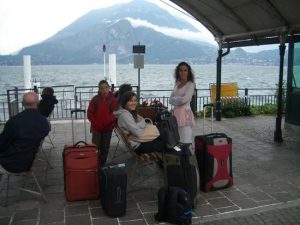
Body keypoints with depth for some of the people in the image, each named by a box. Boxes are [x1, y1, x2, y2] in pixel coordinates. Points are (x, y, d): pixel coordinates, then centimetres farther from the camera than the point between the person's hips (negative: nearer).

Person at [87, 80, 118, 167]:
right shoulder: (95, 99, -6)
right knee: (95, 147, -2)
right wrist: (95, 123, -10)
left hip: (108, 128, 1)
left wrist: (111, 121, -17)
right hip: (96, 128, -1)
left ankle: (102, 165, 23)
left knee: (105, 148, 10)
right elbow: (90, 113, -2)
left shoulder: (113, 99, -5)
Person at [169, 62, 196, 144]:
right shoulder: (177, 84, 14)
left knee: (185, 140, -8)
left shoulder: (190, 84, -6)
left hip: (185, 113, -7)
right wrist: (178, 101, -8)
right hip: (176, 112, 7)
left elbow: (184, 99, -17)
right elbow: (171, 99, 11)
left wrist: (174, 99, 0)